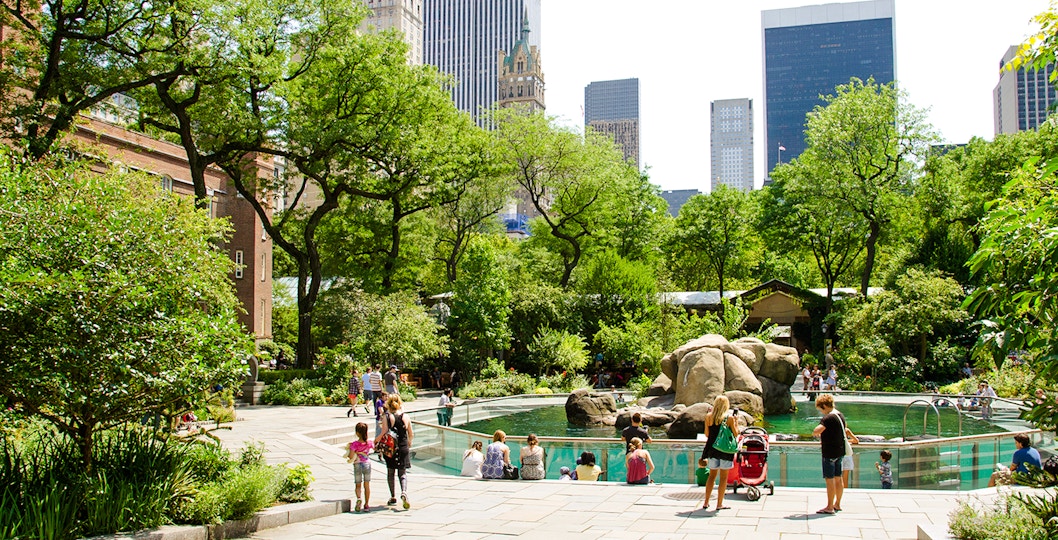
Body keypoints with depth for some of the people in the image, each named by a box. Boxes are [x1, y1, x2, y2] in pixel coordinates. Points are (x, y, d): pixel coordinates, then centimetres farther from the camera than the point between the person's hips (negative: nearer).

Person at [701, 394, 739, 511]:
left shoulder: (709, 417, 0)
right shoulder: (729, 417, -8)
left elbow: (707, 434, 3)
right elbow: (735, 434, -4)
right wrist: (736, 423, 10)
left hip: (712, 449, 3)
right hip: (725, 449, -3)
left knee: (712, 475, 15)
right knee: (723, 477, 4)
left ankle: (706, 502, 16)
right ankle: (719, 504, 5)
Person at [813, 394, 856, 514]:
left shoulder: (828, 418, -20)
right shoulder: (840, 415, 10)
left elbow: (817, 431, -31)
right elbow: (845, 431, 27)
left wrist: (815, 434, -12)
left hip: (830, 452, -9)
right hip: (840, 451, 9)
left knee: (829, 479, -4)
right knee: (838, 479, 15)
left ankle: (829, 507, 0)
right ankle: (837, 504, 25)